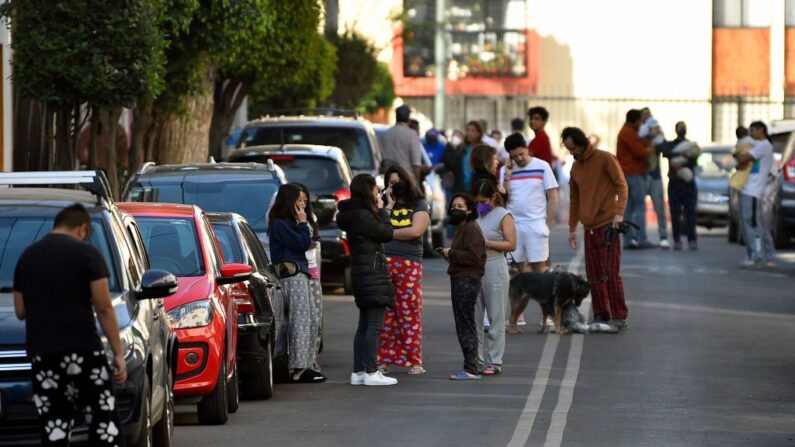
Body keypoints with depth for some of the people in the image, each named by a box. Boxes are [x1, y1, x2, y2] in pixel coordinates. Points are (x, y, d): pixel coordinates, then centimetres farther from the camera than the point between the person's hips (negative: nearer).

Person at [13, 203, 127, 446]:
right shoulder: (86, 253, -2)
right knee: (105, 424, 3)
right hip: (83, 351, -4)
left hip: (42, 354, 4)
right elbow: (104, 308, -5)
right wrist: (118, 353, 0)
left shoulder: (26, 257, 13)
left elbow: (20, 311, 17)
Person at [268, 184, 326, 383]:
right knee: (301, 322, -12)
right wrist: (303, 223, -5)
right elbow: (303, 243, -14)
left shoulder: (288, 223, 21)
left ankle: (305, 366, 12)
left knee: (311, 322, 10)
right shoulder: (280, 224, -10)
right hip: (291, 276, -11)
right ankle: (298, 369, -13)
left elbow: (306, 244, 21)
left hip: (299, 275, 11)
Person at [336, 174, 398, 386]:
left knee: (364, 325, 13)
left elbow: (376, 231, 18)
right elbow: (387, 233, -12)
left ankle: (358, 372, 14)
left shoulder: (355, 214, 13)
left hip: (362, 274, 10)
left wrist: (385, 209, 21)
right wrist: (383, 210, 0)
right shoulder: (363, 216, -16)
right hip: (373, 274, -10)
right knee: (374, 324, -9)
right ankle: (371, 373, -11)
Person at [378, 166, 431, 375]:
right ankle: (383, 360, 2)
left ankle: (413, 361, -1)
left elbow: (416, 231, -6)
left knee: (410, 314, -5)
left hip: (409, 265, -2)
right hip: (383, 263, 2)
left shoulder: (419, 206, 10)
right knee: (384, 314, -2)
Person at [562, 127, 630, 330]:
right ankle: (601, 315, 10)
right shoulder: (575, 167, 16)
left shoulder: (605, 159, -5)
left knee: (610, 273, -8)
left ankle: (620, 317, -5)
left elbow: (621, 185, -9)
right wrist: (572, 228, 21)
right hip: (589, 227, 7)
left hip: (607, 224, -7)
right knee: (593, 275, 5)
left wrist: (619, 212, -20)